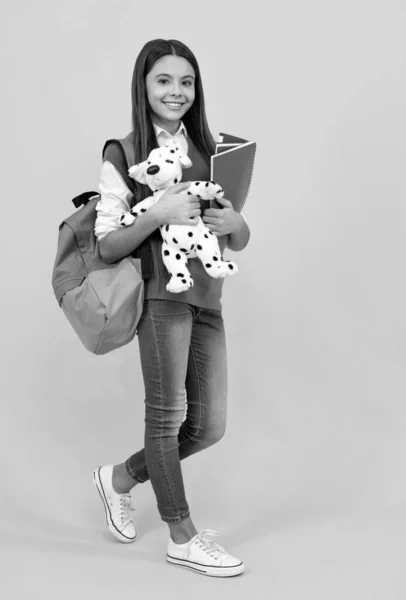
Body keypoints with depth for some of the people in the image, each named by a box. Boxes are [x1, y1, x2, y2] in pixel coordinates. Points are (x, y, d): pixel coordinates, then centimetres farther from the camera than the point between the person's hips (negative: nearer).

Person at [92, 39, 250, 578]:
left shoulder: (208, 152, 13)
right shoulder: (124, 155, 0)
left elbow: (240, 242, 16)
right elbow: (108, 246, -4)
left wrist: (234, 222, -7)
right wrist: (158, 214, -18)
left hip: (208, 298, 5)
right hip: (162, 290, -5)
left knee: (209, 425, 7)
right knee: (167, 413, 0)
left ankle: (120, 478, 31)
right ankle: (183, 537, 18)